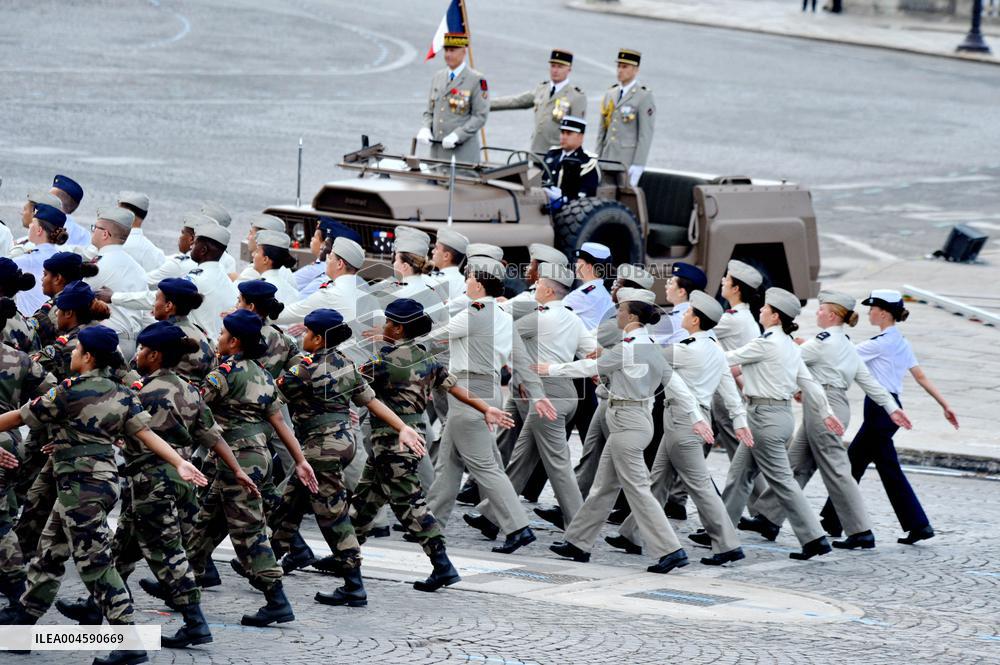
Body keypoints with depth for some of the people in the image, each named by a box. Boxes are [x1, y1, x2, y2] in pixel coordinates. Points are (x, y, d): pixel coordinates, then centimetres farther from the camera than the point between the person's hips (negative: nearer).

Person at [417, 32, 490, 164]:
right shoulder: (438, 78, 14)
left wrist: (457, 135, -19)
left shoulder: (476, 80, -5)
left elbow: (480, 116, -9)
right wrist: (425, 129, -2)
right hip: (437, 150, 5)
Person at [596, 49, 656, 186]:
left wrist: (638, 166, -15)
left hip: (628, 160, -6)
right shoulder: (610, 95, 15)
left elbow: (646, 135, -10)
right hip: (607, 158, 6)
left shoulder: (644, 96, -5)